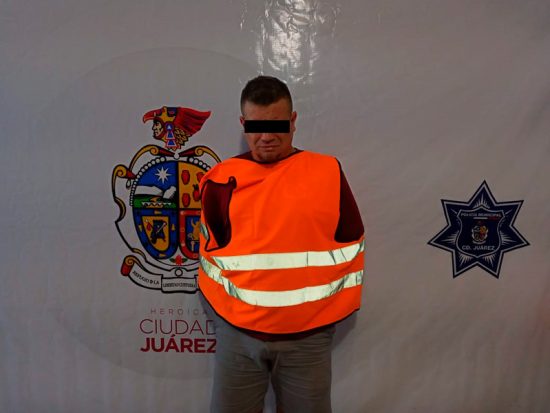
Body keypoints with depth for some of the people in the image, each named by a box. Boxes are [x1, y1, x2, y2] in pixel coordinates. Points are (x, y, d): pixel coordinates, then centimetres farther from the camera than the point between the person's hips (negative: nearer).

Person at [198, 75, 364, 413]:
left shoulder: (328, 172, -2)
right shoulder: (223, 179, 1)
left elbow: (351, 244, 3)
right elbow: (210, 251, 10)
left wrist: (335, 305, 2)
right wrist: (226, 306, 3)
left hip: (308, 335, 0)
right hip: (238, 333, 1)